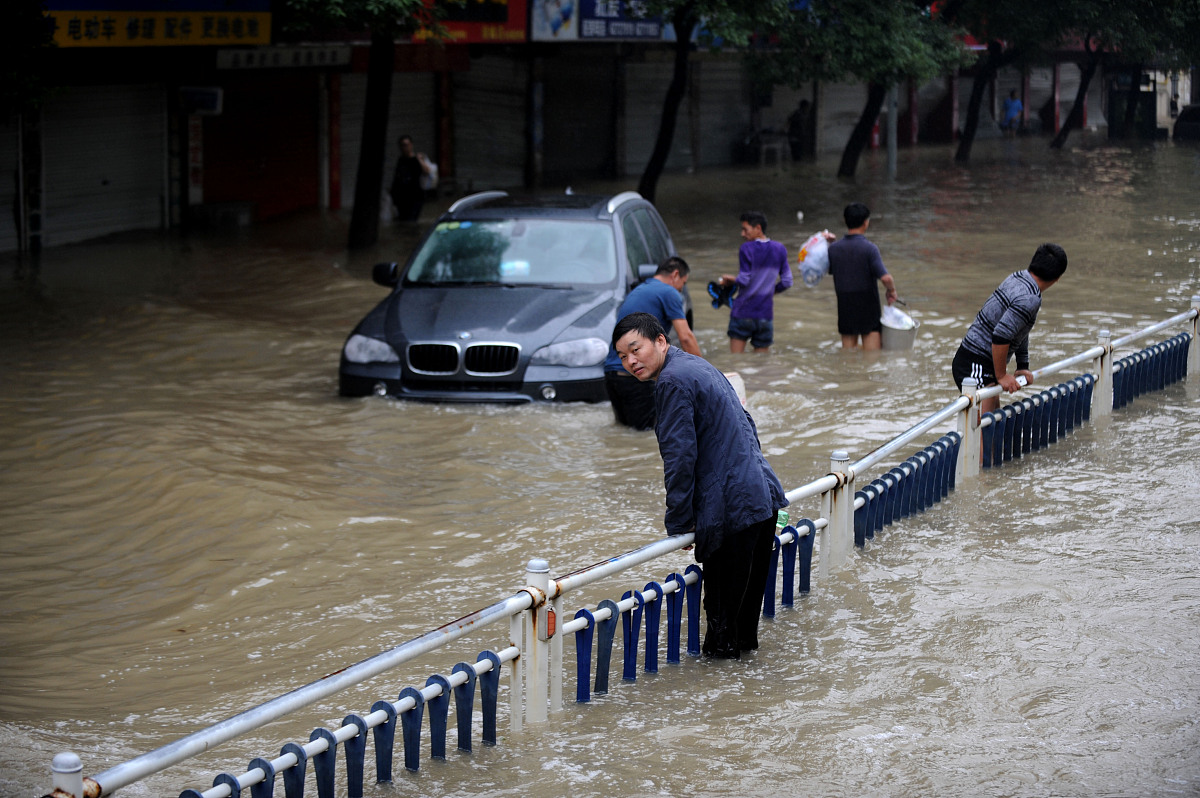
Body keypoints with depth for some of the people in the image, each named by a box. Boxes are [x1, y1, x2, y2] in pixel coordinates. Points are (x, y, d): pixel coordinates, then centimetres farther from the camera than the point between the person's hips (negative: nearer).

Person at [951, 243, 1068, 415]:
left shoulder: (1016, 278, 9)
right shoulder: (1030, 299, -21)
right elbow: (1001, 336, -27)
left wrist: (1023, 368, 22)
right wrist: (1001, 376, -16)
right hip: (975, 366, -10)